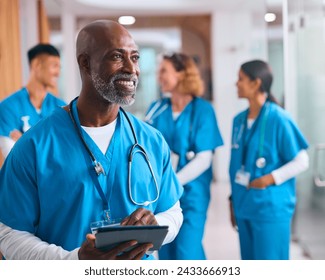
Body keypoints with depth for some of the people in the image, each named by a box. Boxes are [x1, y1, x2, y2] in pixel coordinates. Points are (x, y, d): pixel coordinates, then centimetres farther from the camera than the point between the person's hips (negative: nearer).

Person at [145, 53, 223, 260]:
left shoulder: (202, 109, -6)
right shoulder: (157, 109, 5)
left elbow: (203, 159, -11)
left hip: (191, 193, -4)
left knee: (187, 252, -10)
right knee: (166, 251, 10)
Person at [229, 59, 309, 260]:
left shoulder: (278, 119, -11)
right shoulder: (239, 120, 9)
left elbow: (301, 162, -9)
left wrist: (271, 178, -19)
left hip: (271, 207, -7)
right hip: (244, 206, 7)